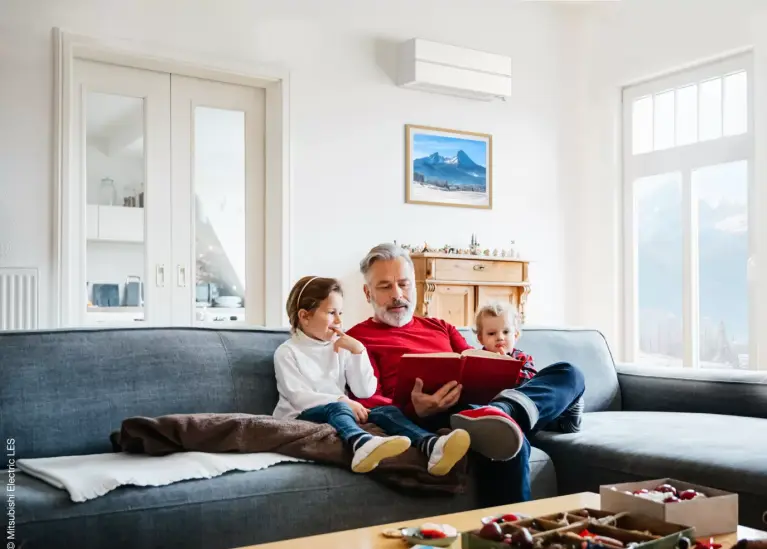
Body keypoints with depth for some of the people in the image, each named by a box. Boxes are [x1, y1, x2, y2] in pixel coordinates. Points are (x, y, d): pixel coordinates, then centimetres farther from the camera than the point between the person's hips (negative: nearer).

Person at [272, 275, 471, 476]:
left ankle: (433, 447, -50)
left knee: (387, 411, -20)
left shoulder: (341, 348, 13)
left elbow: (365, 391, 3)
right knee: (336, 408, -36)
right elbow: (298, 397, -14)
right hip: (301, 417, -5)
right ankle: (363, 445, -71)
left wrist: (358, 351, -7)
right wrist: (342, 401, -25)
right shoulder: (287, 352, -1)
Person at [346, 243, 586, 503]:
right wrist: (415, 411, -27)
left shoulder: (440, 328, 31)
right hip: (434, 419, -8)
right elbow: (367, 401, -5)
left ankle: (502, 410, -41)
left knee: (567, 373, -17)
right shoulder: (358, 339, 9)